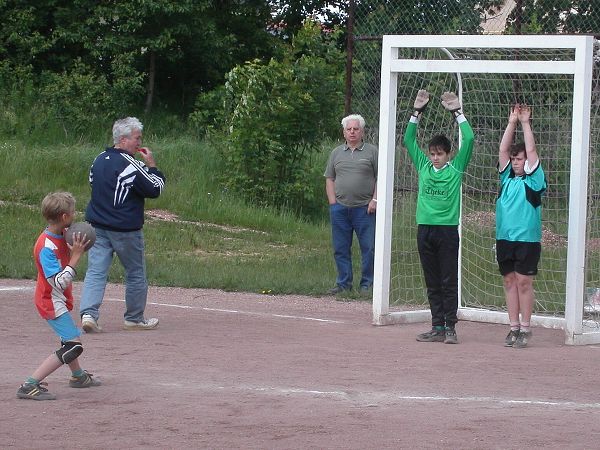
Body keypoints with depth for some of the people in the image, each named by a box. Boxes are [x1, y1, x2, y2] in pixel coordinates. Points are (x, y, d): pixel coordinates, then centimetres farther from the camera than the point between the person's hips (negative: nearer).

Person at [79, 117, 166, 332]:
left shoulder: (99, 159, 5)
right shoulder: (130, 165, -16)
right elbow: (155, 189, -12)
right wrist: (151, 166, -1)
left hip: (97, 226, 6)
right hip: (125, 230, -6)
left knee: (95, 272, 1)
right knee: (136, 274, 12)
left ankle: (88, 313, -17)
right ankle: (134, 318, 21)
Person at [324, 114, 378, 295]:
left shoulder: (372, 151, 4)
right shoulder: (337, 153, 14)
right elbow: (329, 180, 14)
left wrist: (374, 200, -8)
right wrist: (333, 203, 4)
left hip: (364, 208, -3)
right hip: (340, 208, 3)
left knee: (368, 248, -3)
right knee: (341, 249, 6)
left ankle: (367, 284, 5)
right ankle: (343, 283, 14)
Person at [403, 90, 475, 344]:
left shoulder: (456, 169, 3)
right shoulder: (423, 166, 11)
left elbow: (469, 140, -4)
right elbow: (409, 140, 12)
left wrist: (457, 113, -2)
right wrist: (417, 113, 6)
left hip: (448, 230, -4)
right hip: (425, 228, 4)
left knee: (449, 282, -2)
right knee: (432, 283, 7)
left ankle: (450, 327, 1)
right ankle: (437, 327, 11)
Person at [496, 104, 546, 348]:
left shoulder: (533, 180, 0)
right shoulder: (507, 178, 12)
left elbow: (531, 151, -7)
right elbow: (503, 150, 7)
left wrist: (526, 123, -3)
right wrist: (512, 122, 3)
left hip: (527, 239, -5)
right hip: (504, 237, 5)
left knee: (524, 282, -3)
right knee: (509, 281, 7)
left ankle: (525, 329, 1)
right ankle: (514, 328, 11)